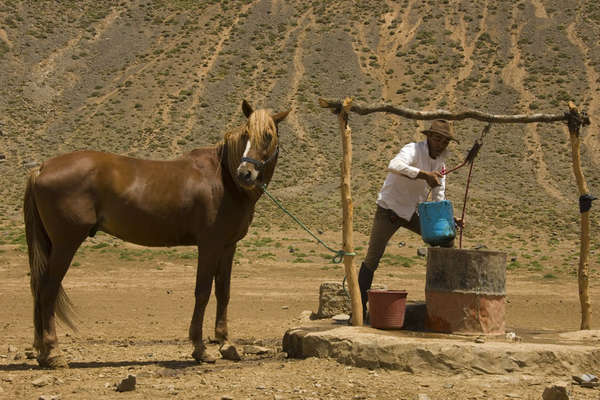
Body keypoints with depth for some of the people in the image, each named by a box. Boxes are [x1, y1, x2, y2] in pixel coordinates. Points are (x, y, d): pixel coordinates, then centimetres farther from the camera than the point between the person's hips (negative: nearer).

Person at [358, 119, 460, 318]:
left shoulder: (440, 163, 3)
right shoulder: (413, 150, -20)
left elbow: (438, 198, 8)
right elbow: (394, 166, -43)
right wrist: (423, 174, -46)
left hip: (411, 212, 7)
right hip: (389, 210, -7)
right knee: (372, 260, -8)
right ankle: (359, 309, 0)